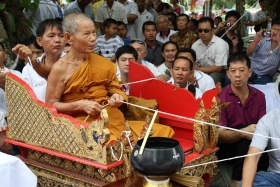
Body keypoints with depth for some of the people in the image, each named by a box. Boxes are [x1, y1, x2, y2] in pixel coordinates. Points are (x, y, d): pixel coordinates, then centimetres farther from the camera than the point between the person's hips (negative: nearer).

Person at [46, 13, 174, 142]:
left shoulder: (104, 64, 11)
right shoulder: (60, 68, -1)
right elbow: (50, 105, -1)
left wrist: (117, 97, -5)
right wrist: (81, 105, -12)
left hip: (112, 120, 6)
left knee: (166, 131, -10)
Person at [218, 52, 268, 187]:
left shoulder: (259, 96, 5)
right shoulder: (220, 97, -10)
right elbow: (219, 135, -15)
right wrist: (243, 132, -34)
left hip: (253, 146, 4)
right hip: (225, 146, -4)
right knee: (247, 139, -32)